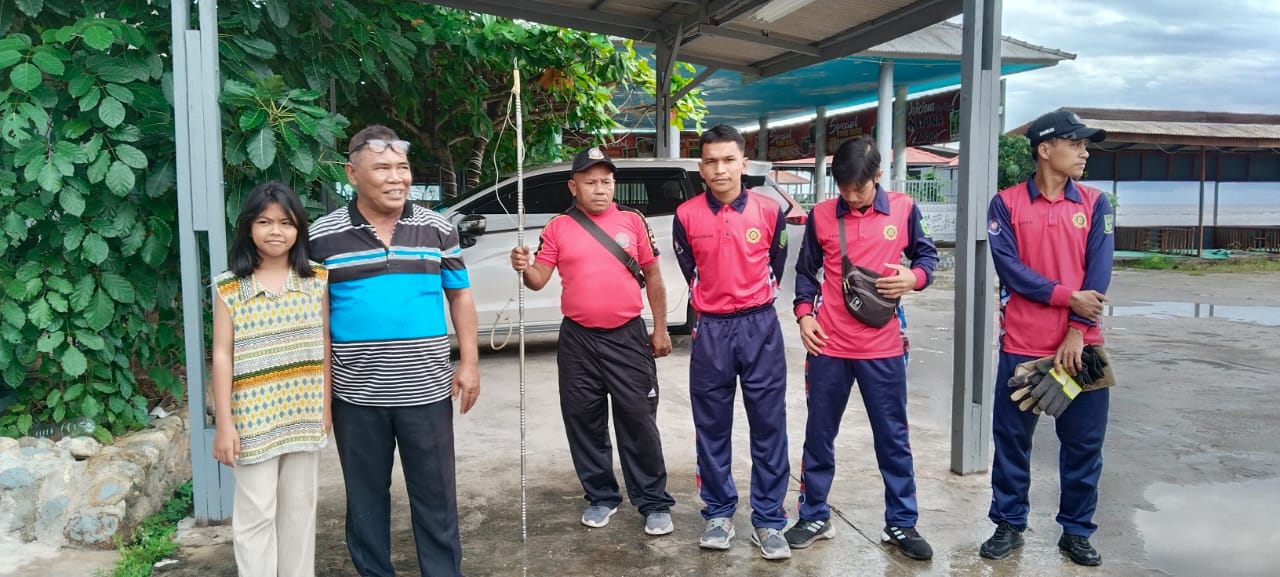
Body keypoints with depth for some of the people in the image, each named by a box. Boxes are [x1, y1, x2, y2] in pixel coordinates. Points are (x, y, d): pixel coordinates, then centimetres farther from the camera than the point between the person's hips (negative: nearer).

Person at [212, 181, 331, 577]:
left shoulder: (317, 281, 1)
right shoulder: (230, 288, -4)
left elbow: (325, 346, 5)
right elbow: (222, 356, -5)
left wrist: (326, 406, 3)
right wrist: (223, 423, -7)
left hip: (304, 415, 2)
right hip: (254, 419, -2)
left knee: (300, 507, 14)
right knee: (256, 514, 4)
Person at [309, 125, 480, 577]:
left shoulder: (437, 229, 2)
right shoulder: (323, 236, -2)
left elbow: (460, 296, 7)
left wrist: (469, 363, 0)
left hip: (426, 389, 1)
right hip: (355, 394, 0)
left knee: (436, 494, 9)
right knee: (365, 498, 14)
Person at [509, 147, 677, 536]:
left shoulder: (632, 221, 2)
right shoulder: (558, 228, 2)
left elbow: (652, 276, 7)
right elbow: (539, 279, 1)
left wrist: (660, 328, 4)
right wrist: (524, 268, -21)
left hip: (628, 336, -1)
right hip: (578, 340, 2)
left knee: (638, 420, 2)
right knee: (584, 422, 10)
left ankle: (654, 503, 13)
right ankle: (600, 497, 26)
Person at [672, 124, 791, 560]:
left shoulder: (769, 211, -3)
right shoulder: (686, 215, -2)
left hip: (760, 327, 0)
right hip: (710, 330, 1)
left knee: (768, 426, 3)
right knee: (712, 428, 8)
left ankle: (769, 520, 13)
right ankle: (719, 513, 22)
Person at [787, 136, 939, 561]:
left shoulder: (903, 209, 0)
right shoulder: (821, 215, 1)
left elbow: (926, 254, 12)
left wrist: (913, 277, -9)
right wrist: (804, 314, -3)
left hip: (882, 347, 0)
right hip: (829, 345, 1)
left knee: (893, 437, 9)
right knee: (819, 435, 10)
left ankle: (901, 524, 24)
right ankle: (814, 517, 25)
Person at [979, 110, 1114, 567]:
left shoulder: (1095, 204, 6)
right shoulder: (1006, 204, 0)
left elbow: (1098, 273, -3)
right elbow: (1010, 269, -9)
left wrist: (1076, 331, -12)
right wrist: (1067, 296, -15)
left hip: (1081, 344, 2)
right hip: (1022, 346, -2)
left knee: (1084, 442, 8)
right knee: (1011, 438, 7)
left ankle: (1077, 531, 23)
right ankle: (1009, 525, 22)